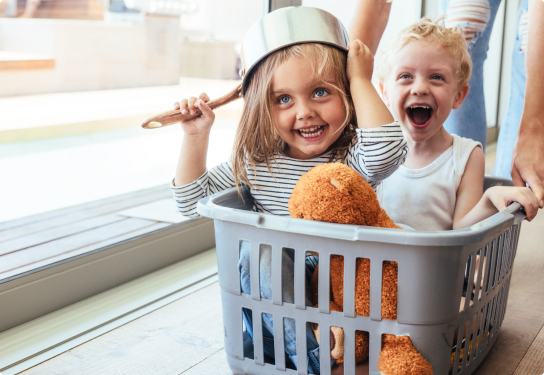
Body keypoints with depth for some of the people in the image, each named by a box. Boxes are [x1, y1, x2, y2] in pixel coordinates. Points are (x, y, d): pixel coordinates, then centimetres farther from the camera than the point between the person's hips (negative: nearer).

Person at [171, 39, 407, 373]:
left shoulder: (352, 160, -10)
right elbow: (193, 201, 10)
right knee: (258, 251, -28)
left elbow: (388, 149, -36)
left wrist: (361, 80, -24)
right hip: (271, 288, 3)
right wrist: (196, 136, -1)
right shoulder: (255, 162, 0)